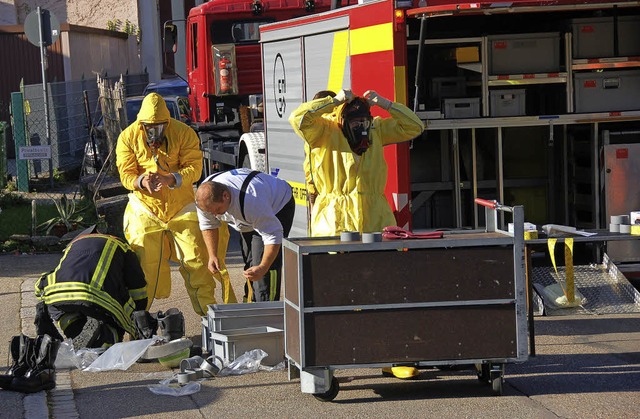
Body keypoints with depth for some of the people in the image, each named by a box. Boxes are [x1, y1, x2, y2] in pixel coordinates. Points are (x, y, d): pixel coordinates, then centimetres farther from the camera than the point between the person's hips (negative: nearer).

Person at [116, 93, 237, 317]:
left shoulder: (184, 133, -8)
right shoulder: (128, 137, -5)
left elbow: (194, 167, -13)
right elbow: (125, 174, -8)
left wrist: (171, 179, -32)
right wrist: (141, 182, -31)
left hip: (181, 206, 0)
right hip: (145, 208, 0)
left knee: (196, 260, -1)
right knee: (143, 263, -3)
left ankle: (208, 311, 10)